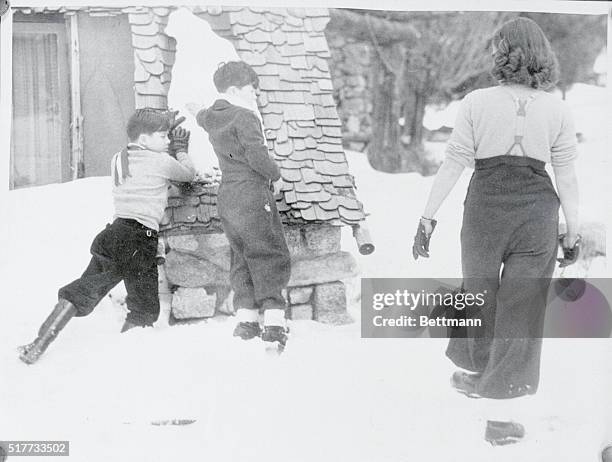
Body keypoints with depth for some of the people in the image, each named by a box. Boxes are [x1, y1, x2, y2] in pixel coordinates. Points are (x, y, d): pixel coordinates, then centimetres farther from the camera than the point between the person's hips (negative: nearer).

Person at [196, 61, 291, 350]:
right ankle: (273, 323, -12)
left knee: (242, 257, 15)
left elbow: (201, 118, 37)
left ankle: (246, 319, 12)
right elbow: (256, 154, -21)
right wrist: (275, 174, -5)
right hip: (252, 195, -8)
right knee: (271, 256, -5)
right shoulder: (244, 117, -13)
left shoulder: (211, 118, 12)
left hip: (226, 197, 8)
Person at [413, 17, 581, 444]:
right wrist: (574, 232, 9)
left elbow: (454, 164, -5)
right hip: (537, 213, 0)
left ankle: (473, 373, 44)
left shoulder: (476, 103, -5)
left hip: (485, 209, 0)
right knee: (522, 309, 6)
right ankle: (502, 415, 8)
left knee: (478, 294, 22)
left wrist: (428, 217, 2)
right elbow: (567, 176, 1)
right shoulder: (557, 109, -1)